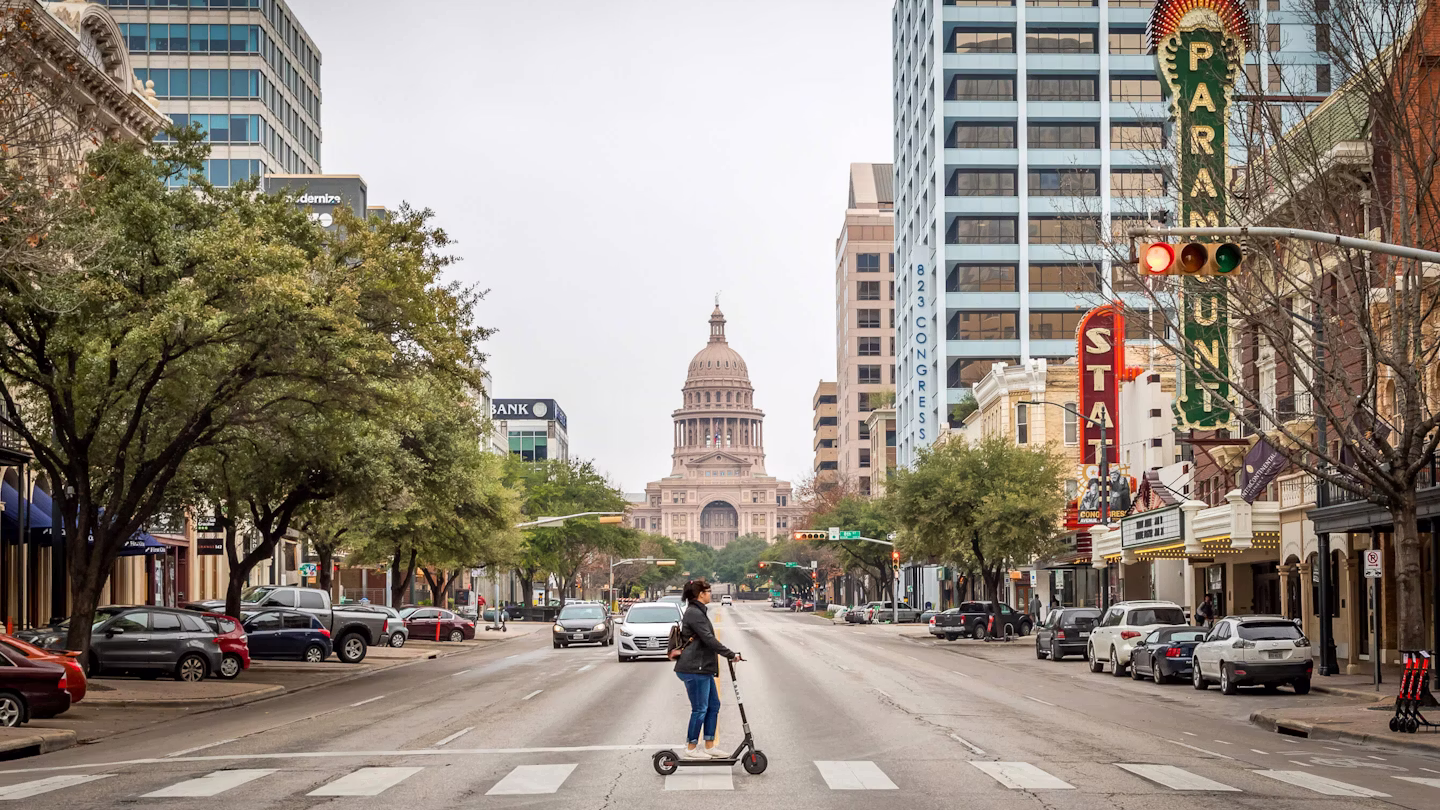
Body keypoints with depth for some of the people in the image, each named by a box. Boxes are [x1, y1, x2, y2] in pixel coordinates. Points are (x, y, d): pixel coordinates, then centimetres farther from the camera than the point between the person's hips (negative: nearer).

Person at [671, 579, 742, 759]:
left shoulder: (698, 612, 17)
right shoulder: (694, 613, -16)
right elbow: (708, 639, -21)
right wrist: (731, 655, -17)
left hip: (702, 669, 11)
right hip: (694, 669, -11)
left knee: (713, 705, 11)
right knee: (700, 709, -5)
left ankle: (709, 747, 15)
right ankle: (691, 748, 5)